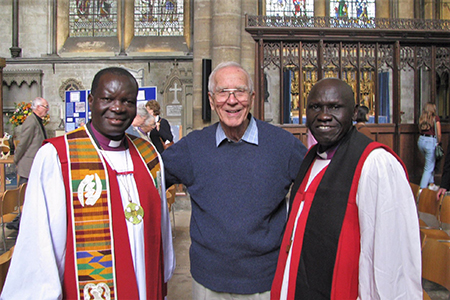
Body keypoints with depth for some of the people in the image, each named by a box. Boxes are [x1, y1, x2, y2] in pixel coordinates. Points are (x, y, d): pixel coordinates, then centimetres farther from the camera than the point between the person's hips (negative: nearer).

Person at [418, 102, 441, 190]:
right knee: (429, 167, 1)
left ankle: (431, 184, 28)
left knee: (430, 163, 23)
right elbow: (438, 134, -7)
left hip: (421, 140, 6)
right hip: (431, 142, -6)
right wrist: (438, 143, 7)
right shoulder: (436, 118, -6)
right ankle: (422, 188, -2)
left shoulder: (421, 118, 8)